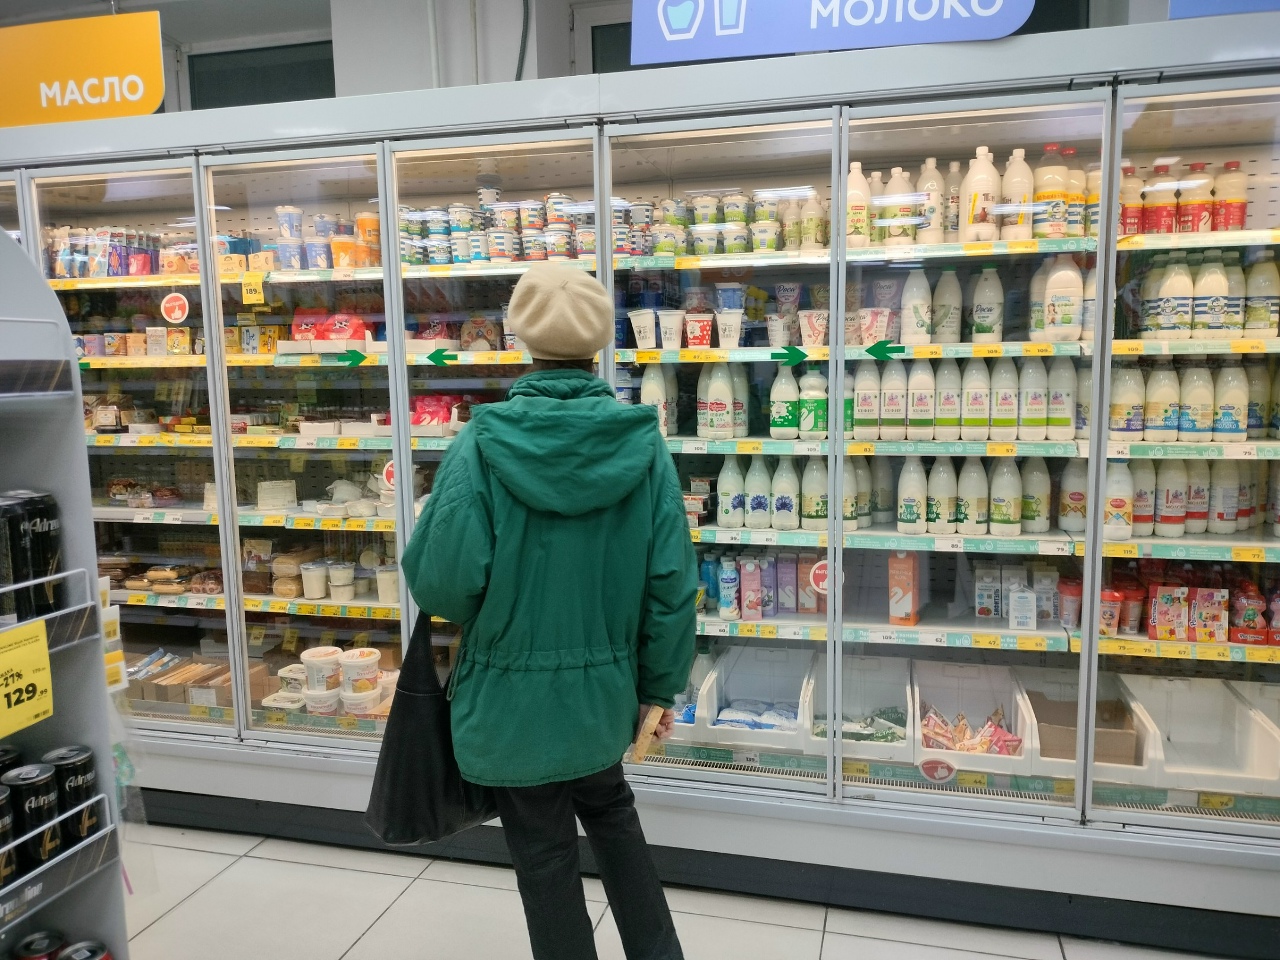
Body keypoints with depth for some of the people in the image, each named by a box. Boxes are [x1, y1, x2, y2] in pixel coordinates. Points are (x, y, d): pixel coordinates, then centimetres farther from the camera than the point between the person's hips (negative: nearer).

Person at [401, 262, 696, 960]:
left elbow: (443, 577, -20)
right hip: (606, 687, 4)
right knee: (608, 808, 29)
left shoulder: (484, 442, -18)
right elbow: (672, 580, -8)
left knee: (545, 851, 16)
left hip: (513, 693, -3)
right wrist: (662, 685, 5)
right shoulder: (641, 443, -10)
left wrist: (472, 620, 5)